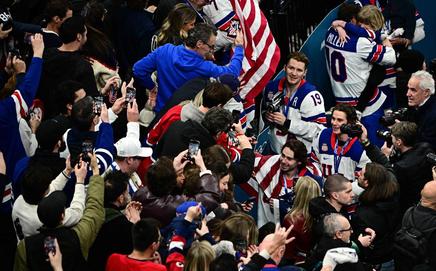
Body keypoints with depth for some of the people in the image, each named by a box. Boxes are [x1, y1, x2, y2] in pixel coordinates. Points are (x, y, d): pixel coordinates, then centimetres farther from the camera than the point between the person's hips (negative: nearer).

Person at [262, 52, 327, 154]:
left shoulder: (311, 95, -18)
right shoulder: (272, 87, 3)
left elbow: (319, 129, -22)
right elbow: (264, 110, 22)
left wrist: (287, 123, -23)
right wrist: (266, 116, -3)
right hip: (274, 152, 6)